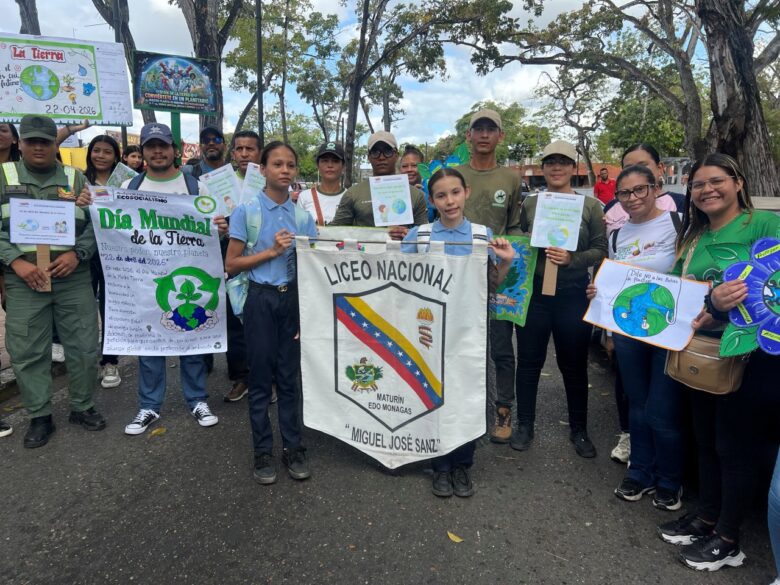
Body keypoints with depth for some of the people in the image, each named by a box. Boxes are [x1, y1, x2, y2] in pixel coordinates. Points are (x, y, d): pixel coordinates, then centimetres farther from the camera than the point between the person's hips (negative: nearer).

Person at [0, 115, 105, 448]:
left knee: (84, 345, 5)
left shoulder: (75, 179, 9)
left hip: (74, 278, 1)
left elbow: (95, 224, 4)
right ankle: (39, 417, 19)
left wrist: (76, 254, -12)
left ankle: (82, 407, 23)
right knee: (27, 352, 4)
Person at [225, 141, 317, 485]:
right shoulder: (246, 212, -2)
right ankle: (263, 451, 18)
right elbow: (231, 265, -3)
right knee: (261, 377, 5)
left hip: (293, 299, 2)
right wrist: (271, 251, -12)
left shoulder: (303, 216, 5)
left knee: (289, 376, 8)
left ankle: (292, 447, 20)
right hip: (261, 299, -2)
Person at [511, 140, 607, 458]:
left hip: (573, 294, -1)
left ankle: (579, 429, 28)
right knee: (529, 361, 10)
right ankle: (525, 424, 26)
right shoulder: (529, 204, 5)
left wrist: (572, 258, -17)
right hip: (533, 292, 1)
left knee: (574, 364, 11)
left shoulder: (590, 206, 1)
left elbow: (601, 250, -2)